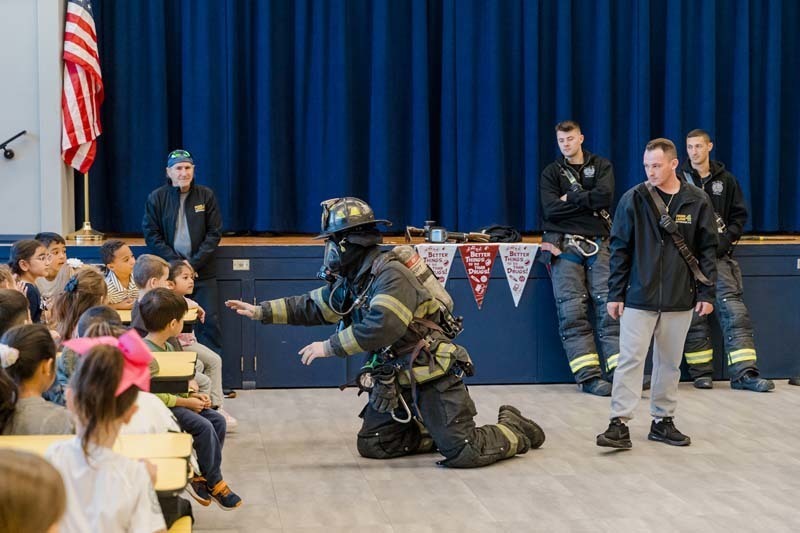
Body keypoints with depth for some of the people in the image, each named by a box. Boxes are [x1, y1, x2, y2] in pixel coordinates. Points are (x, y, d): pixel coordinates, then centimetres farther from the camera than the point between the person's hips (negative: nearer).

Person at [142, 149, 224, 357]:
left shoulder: (206, 195, 4)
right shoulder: (156, 198, 2)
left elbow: (214, 233, 2)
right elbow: (151, 236, 0)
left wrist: (194, 263, -9)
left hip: (203, 272, 1)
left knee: (210, 322, -3)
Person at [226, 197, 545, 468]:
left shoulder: (391, 275, -22)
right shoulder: (349, 281, 7)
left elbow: (381, 327, -33)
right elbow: (312, 306, 16)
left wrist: (329, 347, -26)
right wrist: (260, 311, 10)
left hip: (432, 376, -9)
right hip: (394, 381, 9)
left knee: (463, 453, -13)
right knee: (371, 445, 7)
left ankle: (514, 430, 17)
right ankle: (435, 433, 22)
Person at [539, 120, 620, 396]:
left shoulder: (601, 166, 14)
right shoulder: (551, 172, 12)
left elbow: (605, 196, -6)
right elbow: (551, 209, -4)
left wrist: (571, 198, -4)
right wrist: (588, 202, -3)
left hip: (597, 243, 1)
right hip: (564, 244, -1)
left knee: (609, 305, -11)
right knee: (572, 311, -12)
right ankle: (588, 375, -14)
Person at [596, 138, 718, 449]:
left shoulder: (696, 201, 1)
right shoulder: (633, 200, -2)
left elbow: (707, 249, 5)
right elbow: (620, 249, 1)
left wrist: (706, 292, 0)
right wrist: (615, 293, -2)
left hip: (679, 299, 2)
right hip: (639, 297, -2)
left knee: (670, 362, 10)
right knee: (630, 359, -6)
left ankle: (663, 421, 21)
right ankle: (619, 424, -5)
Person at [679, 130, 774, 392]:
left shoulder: (725, 180, 10)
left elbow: (739, 214, 13)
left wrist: (726, 239, -3)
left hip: (718, 254, 1)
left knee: (733, 309, -8)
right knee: (693, 314, -1)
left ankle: (744, 372, -11)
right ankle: (701, 372, 5)